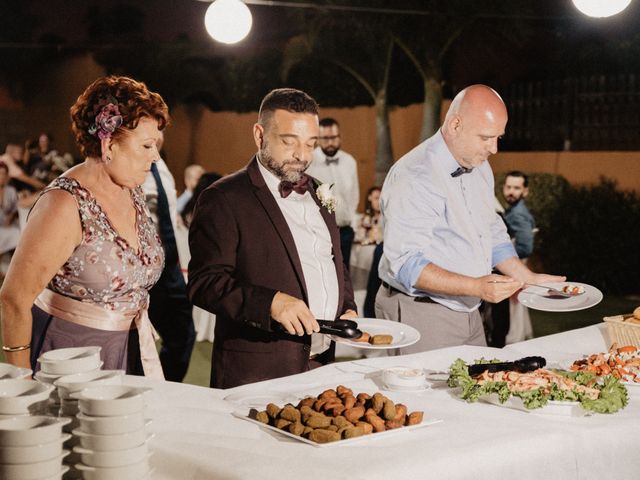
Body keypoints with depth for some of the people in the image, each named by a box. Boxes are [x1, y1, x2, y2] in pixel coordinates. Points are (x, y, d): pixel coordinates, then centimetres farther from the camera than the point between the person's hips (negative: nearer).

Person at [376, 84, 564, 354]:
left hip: (468, 312, 8)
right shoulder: (414, 177, -20)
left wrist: (528, 278, 11)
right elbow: (406, 265, -25)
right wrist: (477, 287, -32)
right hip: (420, 315, -8)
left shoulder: (480, 168, 10)